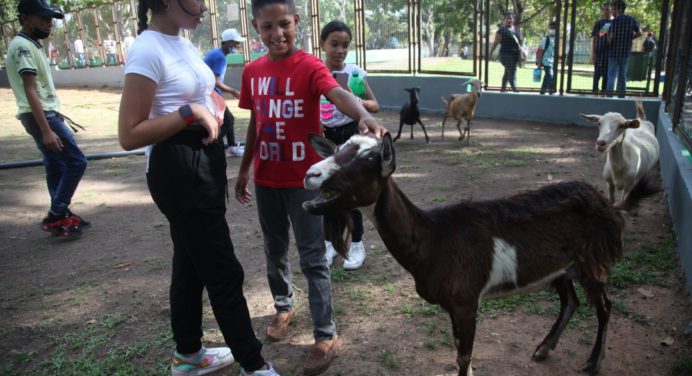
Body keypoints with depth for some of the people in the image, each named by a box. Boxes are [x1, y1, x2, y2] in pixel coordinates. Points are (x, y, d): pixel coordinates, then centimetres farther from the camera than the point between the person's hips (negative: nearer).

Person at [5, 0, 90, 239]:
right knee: (76, 162, -10)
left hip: (46, 114, 10)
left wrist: (52, 122, 24)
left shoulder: (31, 45, 16)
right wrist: (46, 130, -28)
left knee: (56, 167, 13)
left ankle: (60, 216, 21)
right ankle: (56, 217, -3)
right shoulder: (23, 46, -15)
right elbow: (30, 91, -23)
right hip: (42, 117, -10)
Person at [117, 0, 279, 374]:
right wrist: (189, 113, -22)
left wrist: (212, 111, 3)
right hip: (178, 171, -10)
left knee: (192, 264, 19)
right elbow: (129, 135, -19)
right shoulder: (148, 50, -17)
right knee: (223, 271, 1)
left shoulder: (183, 43, 11)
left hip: (204, 162, 10)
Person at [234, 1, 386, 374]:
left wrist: (364, 116, -52)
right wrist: (244, 169, 16)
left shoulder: (310, 66, -11)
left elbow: (338, 93, -31)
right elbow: (255, 123, 13)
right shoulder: (252, 71, 5)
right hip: (266, 178, 5)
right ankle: (284, 307, 41)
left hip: (304, 178, -5)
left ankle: (326, 336, 11)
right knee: (275, 249, 19)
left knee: (312, 257, 0)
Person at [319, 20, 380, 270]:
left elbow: (375, 106, -4)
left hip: (348, 135, -2)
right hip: (323, 137, 2)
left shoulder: (355, 73, -6)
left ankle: (357, 245, 18)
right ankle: (329, 242, 26)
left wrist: (358, 102, -25)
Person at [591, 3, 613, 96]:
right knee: (597, 72, 1)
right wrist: (593, 52, -4)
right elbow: (593, 38, 4)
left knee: (606, 72, 4)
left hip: (610, 52, 0)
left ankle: (604, 91, 10)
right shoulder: (598, 23, 7)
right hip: (599, 51, 0)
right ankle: (595, 90, 6)